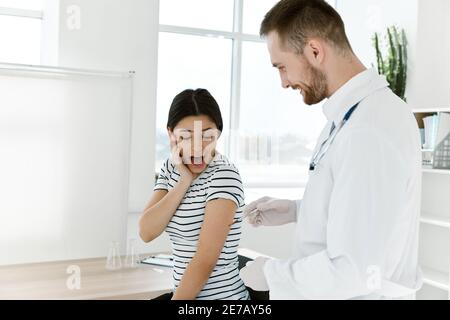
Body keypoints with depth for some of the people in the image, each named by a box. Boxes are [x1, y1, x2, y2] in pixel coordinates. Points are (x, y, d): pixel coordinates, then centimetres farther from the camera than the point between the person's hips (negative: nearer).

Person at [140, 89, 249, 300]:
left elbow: (206, 260, -21)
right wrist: (184, 181, -15)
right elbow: (146, 232, -8)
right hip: (184, 290, 6)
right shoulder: (171, 168, 3)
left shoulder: (224, 176, -18)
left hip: (220, 295, -6)